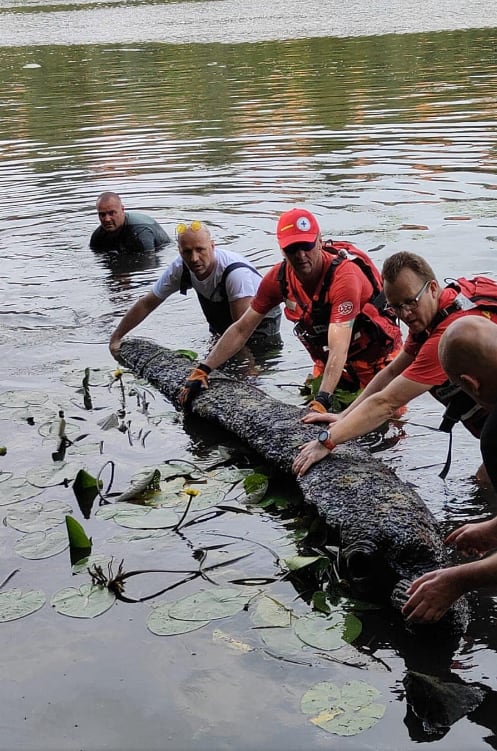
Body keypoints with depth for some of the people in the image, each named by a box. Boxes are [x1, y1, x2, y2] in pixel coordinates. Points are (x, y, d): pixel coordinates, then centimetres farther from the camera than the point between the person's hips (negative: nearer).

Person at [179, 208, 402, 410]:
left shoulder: (344, 275, -33)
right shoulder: (279, 277, -15)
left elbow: (338, 349, -41)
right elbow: (241, 329, -7)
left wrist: (321, 401, -51)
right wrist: (202, 370, -14)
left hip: (377, 355, -5)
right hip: (325, 359, 5)